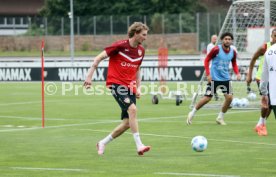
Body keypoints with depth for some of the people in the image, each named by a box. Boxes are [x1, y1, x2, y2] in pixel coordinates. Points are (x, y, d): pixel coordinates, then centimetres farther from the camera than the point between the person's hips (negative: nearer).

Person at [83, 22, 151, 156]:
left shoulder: (141, 50, 10)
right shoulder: (120, 45, -10)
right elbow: (98, 58, -5)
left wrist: (138, 88, 11)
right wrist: (89, 77, -8)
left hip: (130, 87, 7)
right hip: (116, 83, -7)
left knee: (128, 122, 1)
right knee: (132, 109, -27)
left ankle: (103, 143, 19)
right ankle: (139, 146, -29)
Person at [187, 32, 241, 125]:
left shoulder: (233, 52, 0)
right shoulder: (216, 49, -15)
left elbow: (234, 64, 14)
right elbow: (206, 60, -8)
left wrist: (237, 73, -4)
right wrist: (208, 74, -15)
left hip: (225, 78, 5)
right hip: (214, 78, -4)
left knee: (229, 97, -7)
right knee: (207, 98, -4)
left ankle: (220, 117, 12)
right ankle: (192, 113, 16)